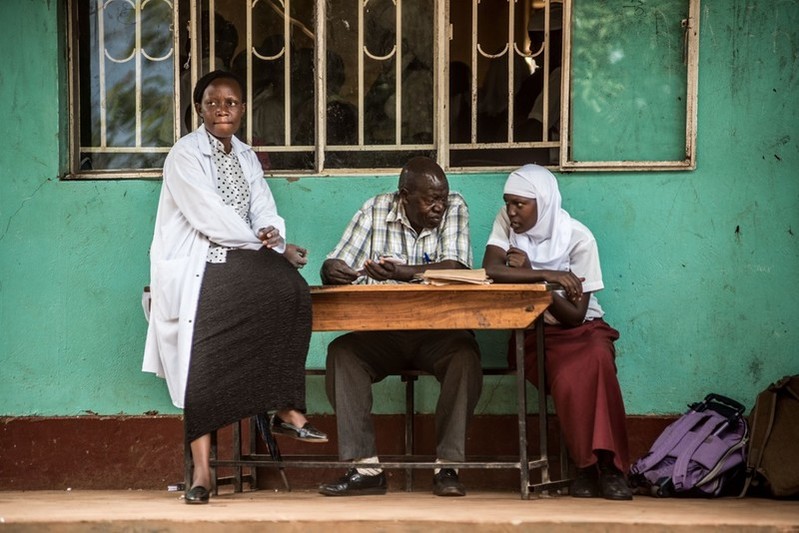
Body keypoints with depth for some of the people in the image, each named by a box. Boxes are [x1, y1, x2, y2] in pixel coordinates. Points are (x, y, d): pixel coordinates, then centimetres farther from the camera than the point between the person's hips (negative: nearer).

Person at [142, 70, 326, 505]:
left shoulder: (247, 158, 18)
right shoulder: (185, 155, -4)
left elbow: (264, 212, 8)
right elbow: (211, 217, -14)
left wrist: (272, 235, -16)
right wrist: (271, 247, -13)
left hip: (240, 264, 5)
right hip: (195, 268, -5)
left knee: (291, 287, -25)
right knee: (204, 356, -23)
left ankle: (286, 409, -23)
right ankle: (201, 469, -24)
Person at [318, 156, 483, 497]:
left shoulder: (455, 209, -1)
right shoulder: (375, 211, 2)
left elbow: (455, 269, -15)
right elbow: (334, 266, -1)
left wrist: (400, 272, -28)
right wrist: (331, 271, -27)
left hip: (438, 332, -1)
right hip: (383, 333, 1)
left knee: (466, 357, -32)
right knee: (340, 353, -27)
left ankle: (447, 467, -26)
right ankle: (365, 467, -27)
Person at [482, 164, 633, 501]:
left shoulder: (578, 238, -11)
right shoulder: (506, 222, -3)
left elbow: (575, 315, -14)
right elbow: (490, 269, -22)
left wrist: (531, 276, -20)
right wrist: (547, 276, -26)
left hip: (582, 330, 0)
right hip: (535, 333, 1)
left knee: (597, 361, -35)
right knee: (568, 378, -32)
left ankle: (608, 466, -31)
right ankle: (589, 467, -20)